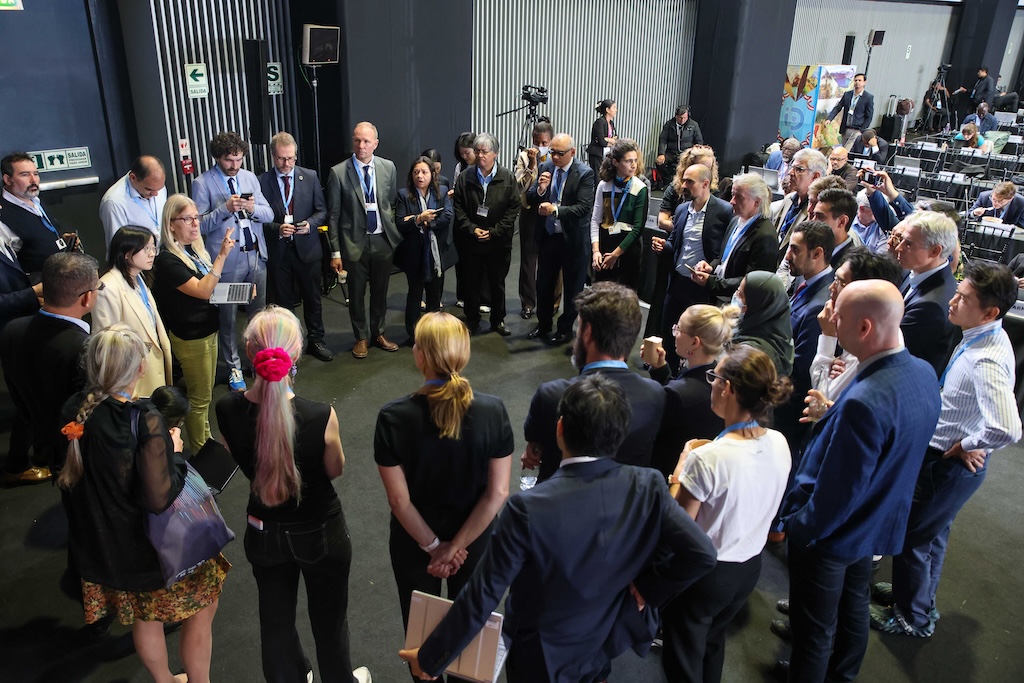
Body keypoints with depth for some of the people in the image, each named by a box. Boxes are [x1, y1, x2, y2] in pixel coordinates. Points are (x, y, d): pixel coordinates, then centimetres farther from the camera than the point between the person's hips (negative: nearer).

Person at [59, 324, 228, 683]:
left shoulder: (75, 411, -10)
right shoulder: (144, 421, -29)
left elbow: (71, 477, 6)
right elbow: (160, 498, -28)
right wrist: (174, 452, -14)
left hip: (101, 543, 7)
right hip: (150, 546, -7)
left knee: (144, 619, 28)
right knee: (201, 608, 17)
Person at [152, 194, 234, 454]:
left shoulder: (194, 248, 4)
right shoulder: (167, 260, -21)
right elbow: (202, 290, -28)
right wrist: (222, 255, -33)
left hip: (207, 330, 8)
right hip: (190, 337, -8)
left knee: (205, 394, 21)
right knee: (199, 397, 5)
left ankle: (205, 442, 36)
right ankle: (199, 452, 21)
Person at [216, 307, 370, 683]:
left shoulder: (227, 409, -22)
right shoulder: (320, 417, -32)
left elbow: (242, 459, -2)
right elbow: (335, 470, -12)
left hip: (264, 535, 3)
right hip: (320, 534, -2)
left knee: (276, 621, 26)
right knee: (329, 620, 24)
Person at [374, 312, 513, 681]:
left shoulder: (393, 417, -24)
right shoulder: (493, 411, -21)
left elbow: (399, 499, -19)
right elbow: (497, 493, -18)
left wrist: (434, 546, -7)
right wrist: (455, 546, -11)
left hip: (413, 539, -1)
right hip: (475, 537, 1)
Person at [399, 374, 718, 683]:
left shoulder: (529, 508, -34)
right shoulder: (647, 486, -24)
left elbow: (482, 595, -27)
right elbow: (703, 554, -22)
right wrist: (649, 588, -9)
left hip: (544, 654, -3)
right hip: (607, 638, 3)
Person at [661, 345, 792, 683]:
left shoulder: (708, 458, -32)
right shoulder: (780, 443, -11)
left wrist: (680, 475, -9)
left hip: (702, 573, -6)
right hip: (750, 567, 6)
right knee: (713, 642, 32)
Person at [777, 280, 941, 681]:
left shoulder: (864, 402, -38)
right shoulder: (924, 373, -10)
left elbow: (837, 495, -29)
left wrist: (793, 528, -13)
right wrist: (832, 414, 0)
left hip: (831, 533, -9)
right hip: (876, 526, 9)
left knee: (814, 628, 15)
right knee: (852, 608, 30)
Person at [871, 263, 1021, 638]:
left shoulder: (986, 362, -32)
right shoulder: (984, 337, -3)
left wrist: (966, 446, -24)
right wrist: (963, 445, 8)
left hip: (953, 465, -9)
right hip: (945, 456, 9)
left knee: (911, 538, 10)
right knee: (933, 533, 27)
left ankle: (912, 617, 33)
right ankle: (920, 595, 50)